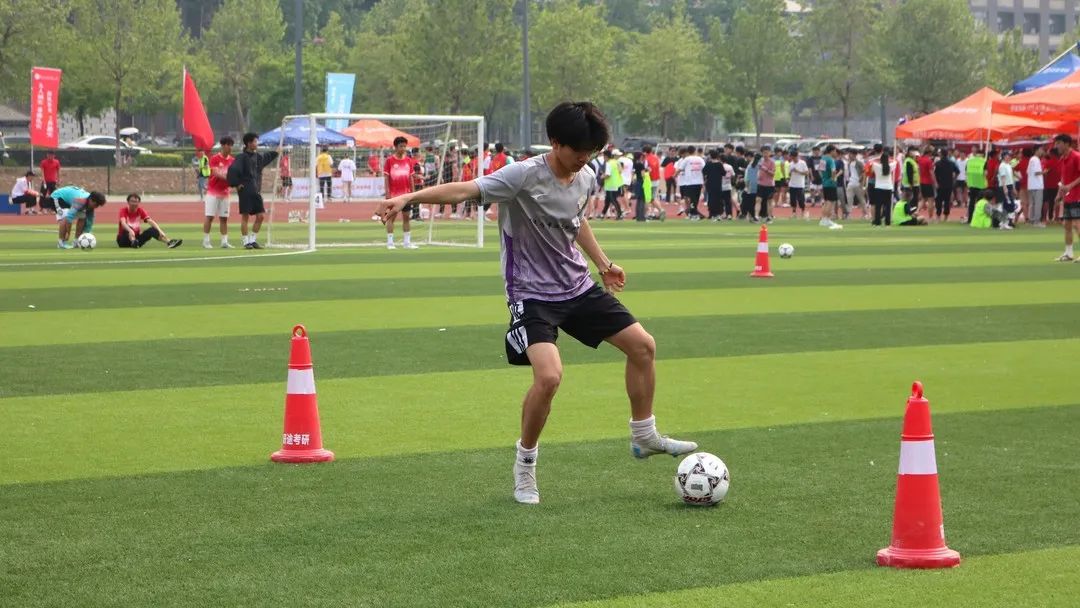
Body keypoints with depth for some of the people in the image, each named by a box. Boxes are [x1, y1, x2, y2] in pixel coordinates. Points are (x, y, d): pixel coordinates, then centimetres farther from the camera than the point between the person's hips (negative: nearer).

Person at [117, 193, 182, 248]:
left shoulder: (140, 211, 1)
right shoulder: (124, 211, -11)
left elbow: (151, 221, -13)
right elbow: (123, 223, -32)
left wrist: (160, 231, -31)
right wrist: (130, 231, -54)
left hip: (136, 238, 4)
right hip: (124, 239, -4)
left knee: (153, 230, -19)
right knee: (128, 228, -35)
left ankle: (169, 242, -37)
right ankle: (133, 242, -63)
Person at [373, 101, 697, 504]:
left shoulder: (585, 178, 1)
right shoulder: (525, 176, -21)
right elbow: (465, 189, -33)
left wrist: (604, 264, 27)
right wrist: (410, 197, -46)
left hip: (579, 287, 7)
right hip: (532, 294, -7)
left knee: (642, 345, 7)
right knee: (549, 375, -25)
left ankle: (644, 438, 28)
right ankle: (524, 465, -2)